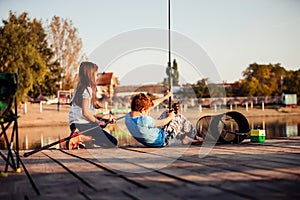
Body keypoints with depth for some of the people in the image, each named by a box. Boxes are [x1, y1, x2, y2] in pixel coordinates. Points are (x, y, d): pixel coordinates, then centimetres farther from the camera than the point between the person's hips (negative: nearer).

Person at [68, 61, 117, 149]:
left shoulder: (79, 88, 16)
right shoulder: (87, 89, -12)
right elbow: (85, 112, -19)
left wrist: (101, 116, 12)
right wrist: (98, 122, -5)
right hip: (83, 125, -9)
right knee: (112, 144, -5)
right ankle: (82, 139, -16)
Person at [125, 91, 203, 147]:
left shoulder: (128, 116, -12)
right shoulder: (144, 120, -38)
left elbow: (150, 104, -2)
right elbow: (162, 123, -19)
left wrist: (165, 97, 9)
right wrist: (170, 117, 3)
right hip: (162, 141, -8)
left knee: (166, 113, 20)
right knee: (179, 118, 6)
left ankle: (184, 138, 34)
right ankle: (195, 137, 32)